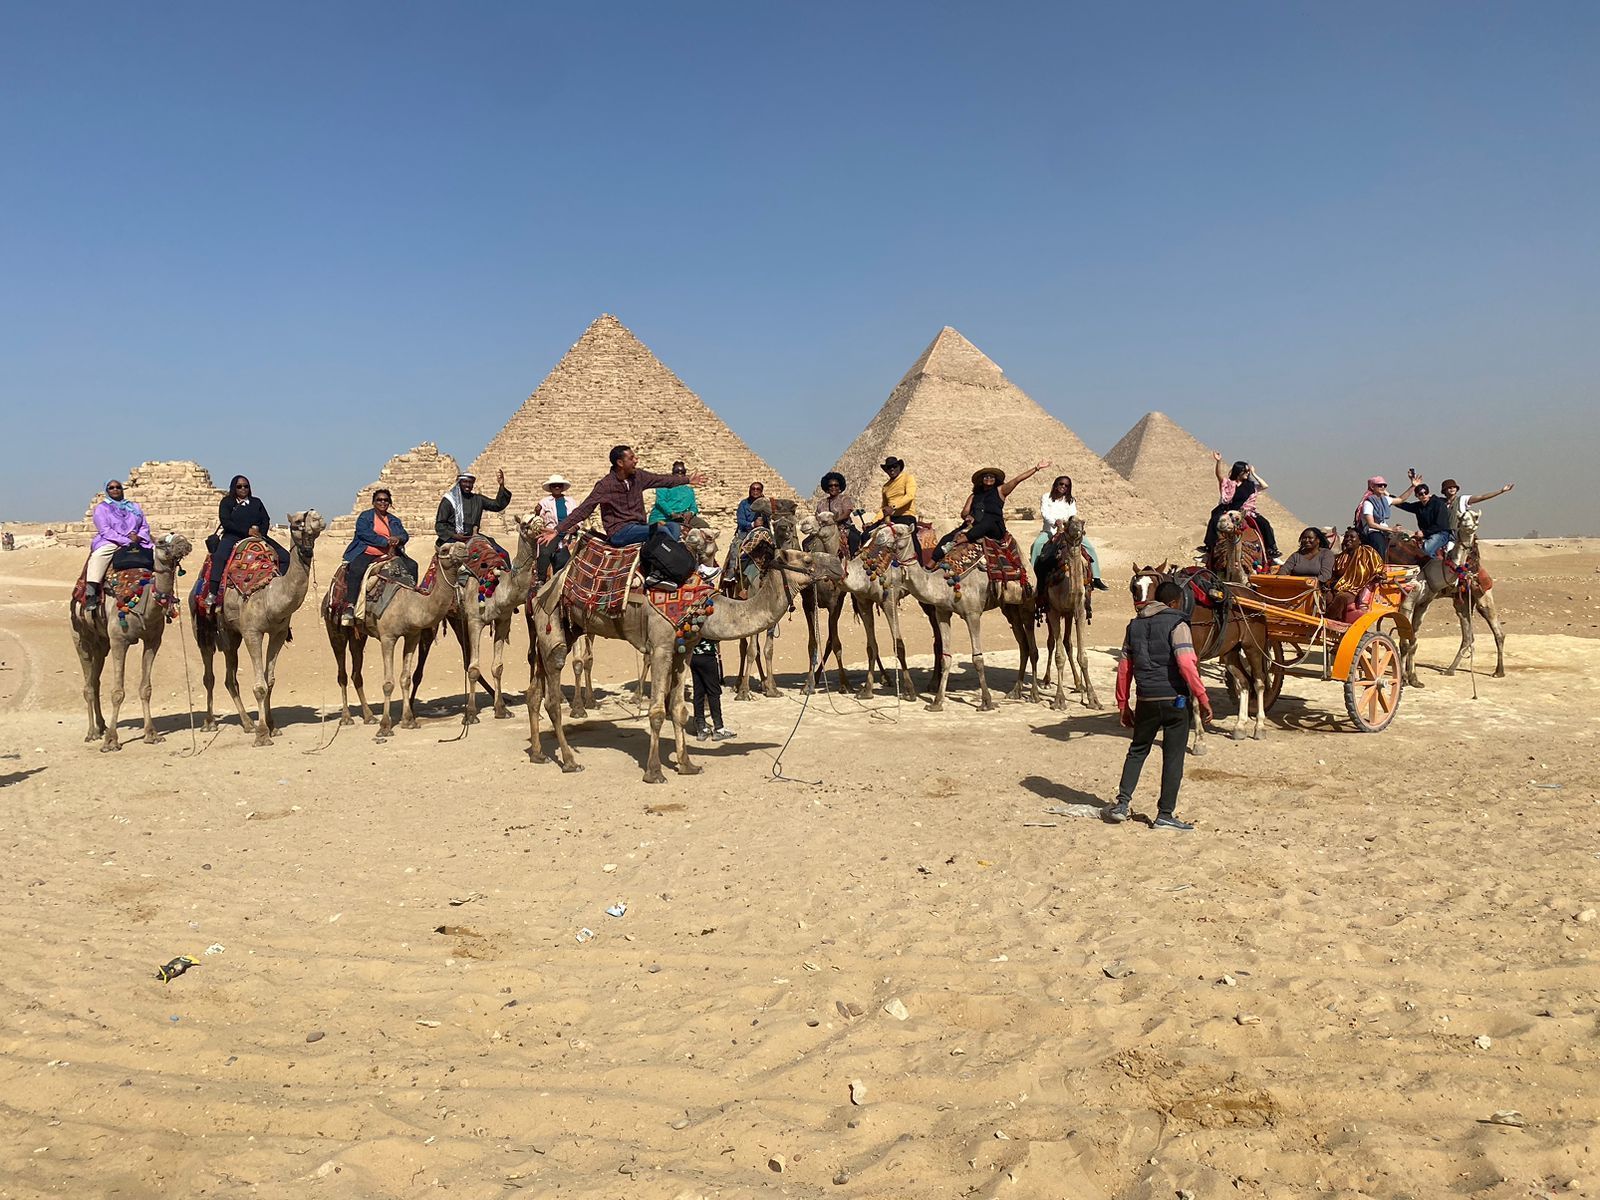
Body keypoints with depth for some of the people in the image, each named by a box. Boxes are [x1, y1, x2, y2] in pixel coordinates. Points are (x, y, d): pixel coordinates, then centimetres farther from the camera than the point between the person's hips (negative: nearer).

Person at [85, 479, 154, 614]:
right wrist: (126, 541, -15)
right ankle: (91, 594, -42)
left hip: (136, 541, 4)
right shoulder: (101, 508, 10)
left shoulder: (134, 507, 24)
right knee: (98, 556, -35)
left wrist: (139, 536, -8)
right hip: (110, 542, -4)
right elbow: (105, 530, -4)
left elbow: (145, 526, 16)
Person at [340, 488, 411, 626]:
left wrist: (398, 539, -18)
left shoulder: (394, 520, 21)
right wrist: (386, 542, -15)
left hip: (389, 554, 4)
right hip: (366, 553, -4)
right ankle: (349, 607, -36)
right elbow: (364, 533, -10)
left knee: (412, 566, -15)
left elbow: (405, 535, 8)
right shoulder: (365, 517, 8)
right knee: (355, 570, -33)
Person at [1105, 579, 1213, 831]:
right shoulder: (1176, 624, -8)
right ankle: (1165, 815, 9)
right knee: (1173, 757, 5)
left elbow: (1124, 668, 10)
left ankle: (1122, 803, 11)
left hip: (1146, 700, 5)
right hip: (1174, 699, -5)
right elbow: (1187, 665, -20)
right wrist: (1203, 699, -17)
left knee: (1137, 751, 19)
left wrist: (1123, 704, 16)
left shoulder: (1134, 625, 9)